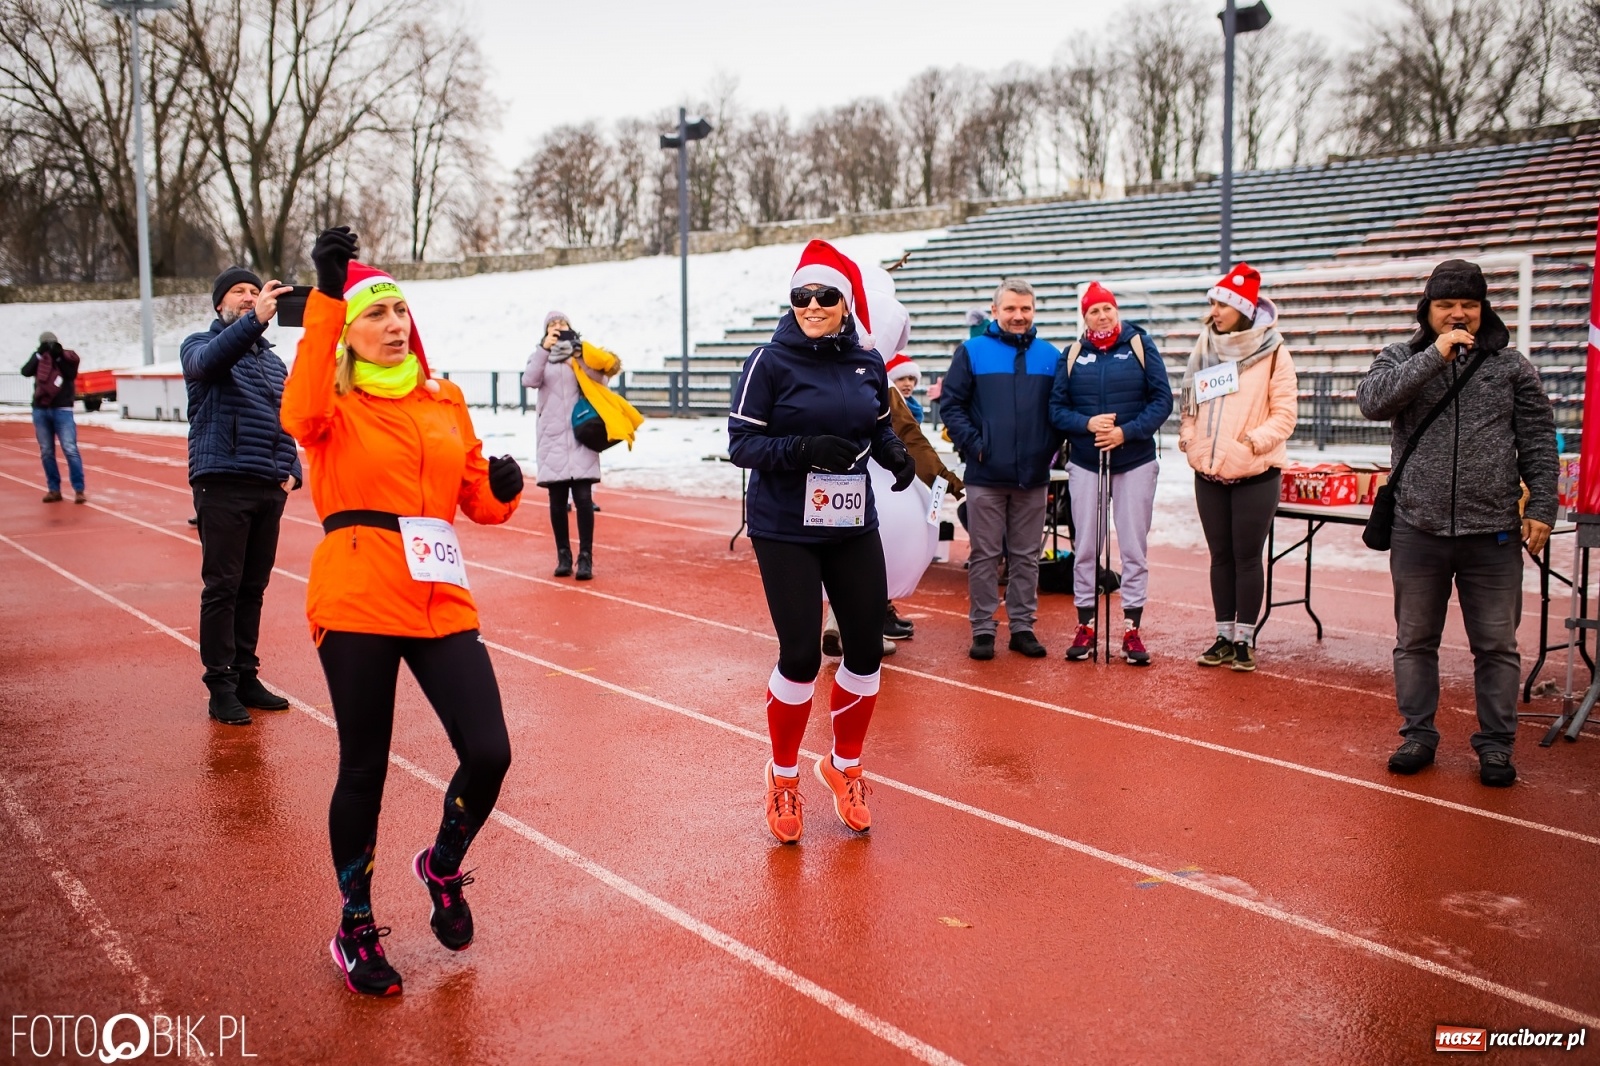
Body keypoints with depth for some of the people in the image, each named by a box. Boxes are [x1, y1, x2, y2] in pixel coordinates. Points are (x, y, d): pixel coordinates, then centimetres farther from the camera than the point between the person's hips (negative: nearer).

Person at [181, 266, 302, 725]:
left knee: (253, 588, 10)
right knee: (222, 588, -4)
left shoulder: (273, 361, 21)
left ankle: (245, 677, 19)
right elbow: (209, 361, -22)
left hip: (269, 490, 5)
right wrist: (255, 321, -36)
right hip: (222, 485, -5)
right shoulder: (199, 344, 4)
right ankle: (221, 686, 2)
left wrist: (291, 471, 7)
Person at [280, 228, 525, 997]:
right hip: (356, 602, -4)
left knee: (488, 754, -4)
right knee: (364, 768, 4)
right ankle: (355, 931, 27)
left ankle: (442, 868, 29)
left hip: (441, 600, 4)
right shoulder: (335, 407, 1)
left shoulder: (445, 402, 14)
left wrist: (501, 489, -7)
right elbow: (302, 413, -25)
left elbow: (477, 500, 17)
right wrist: (325, 297, -30)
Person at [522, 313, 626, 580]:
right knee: (557, 500, 2)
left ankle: (586, 558, -6)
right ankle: (563, 556, 11)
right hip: (552, 435, 1)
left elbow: (602, 379, -5)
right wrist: (544, 348, -22)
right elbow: (529, 380, -10)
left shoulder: (582, 353, 10)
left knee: (583, 497, -9)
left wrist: (580, 358, -19)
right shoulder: (540, 355, 11)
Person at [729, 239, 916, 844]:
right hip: (785, 532, -4)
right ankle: (783, 775, 23)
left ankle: (844, 766, 31)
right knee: (800, 657, -4)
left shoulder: (868, 364, 3)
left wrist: (895, 453, -6)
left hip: (853, 528, 4)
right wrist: (804, 448, -26)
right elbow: (741, 443, -11)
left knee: (867, 652, 5)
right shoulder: (771, 362, -9)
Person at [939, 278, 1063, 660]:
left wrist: (1050, 446, 0)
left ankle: (1022, 626, 20)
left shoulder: (1050, 355, 7)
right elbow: (951, 403, -2)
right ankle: (982, 629, 12)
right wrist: (973, 443, -9)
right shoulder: (972, 351, -1)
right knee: (984, 556, 4)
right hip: (986, 475, -2)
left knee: (1027, 556, 10)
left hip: (1034, 476, 3)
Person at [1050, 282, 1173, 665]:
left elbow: (1162, 400, -5)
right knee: (1085, 549, 5)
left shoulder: (1140, 345, -1)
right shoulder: (1073, 354, 4)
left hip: (1136, 462, -1)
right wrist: (1087, 424, -17)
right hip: (1085, 464, 2)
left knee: (1134, 549, 3)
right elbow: (1056, 408, 1)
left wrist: (1127, 432, -17)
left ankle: (1132, 630, 10)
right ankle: (1086, 627, 15)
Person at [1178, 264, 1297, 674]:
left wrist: (1255, 439, -21)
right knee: (1220, 555, 11)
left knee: (1247, 556, 2)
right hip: (1209, 473, 5)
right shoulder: (1204, 350, 9)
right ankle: (1224, 636, 20)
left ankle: (1245, 639, 13)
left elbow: (1284, 413, -8)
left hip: (1255, 474, -4)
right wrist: (1189, 435, -1)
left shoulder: (1272, 353, -6)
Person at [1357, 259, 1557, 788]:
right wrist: (1435, 356, -18)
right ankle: (1418, 734, 23)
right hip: (1418, 530, 0)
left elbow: (1538, 443, 6)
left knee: (1496, 644, 7)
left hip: (1493, 532, 0)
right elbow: (1371, 399, -16)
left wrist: (1540, 508, -1)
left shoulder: (1511, 365, 6)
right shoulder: (1401, 359, 5)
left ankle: (1496, 743, 19)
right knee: (1415, 640, 10)